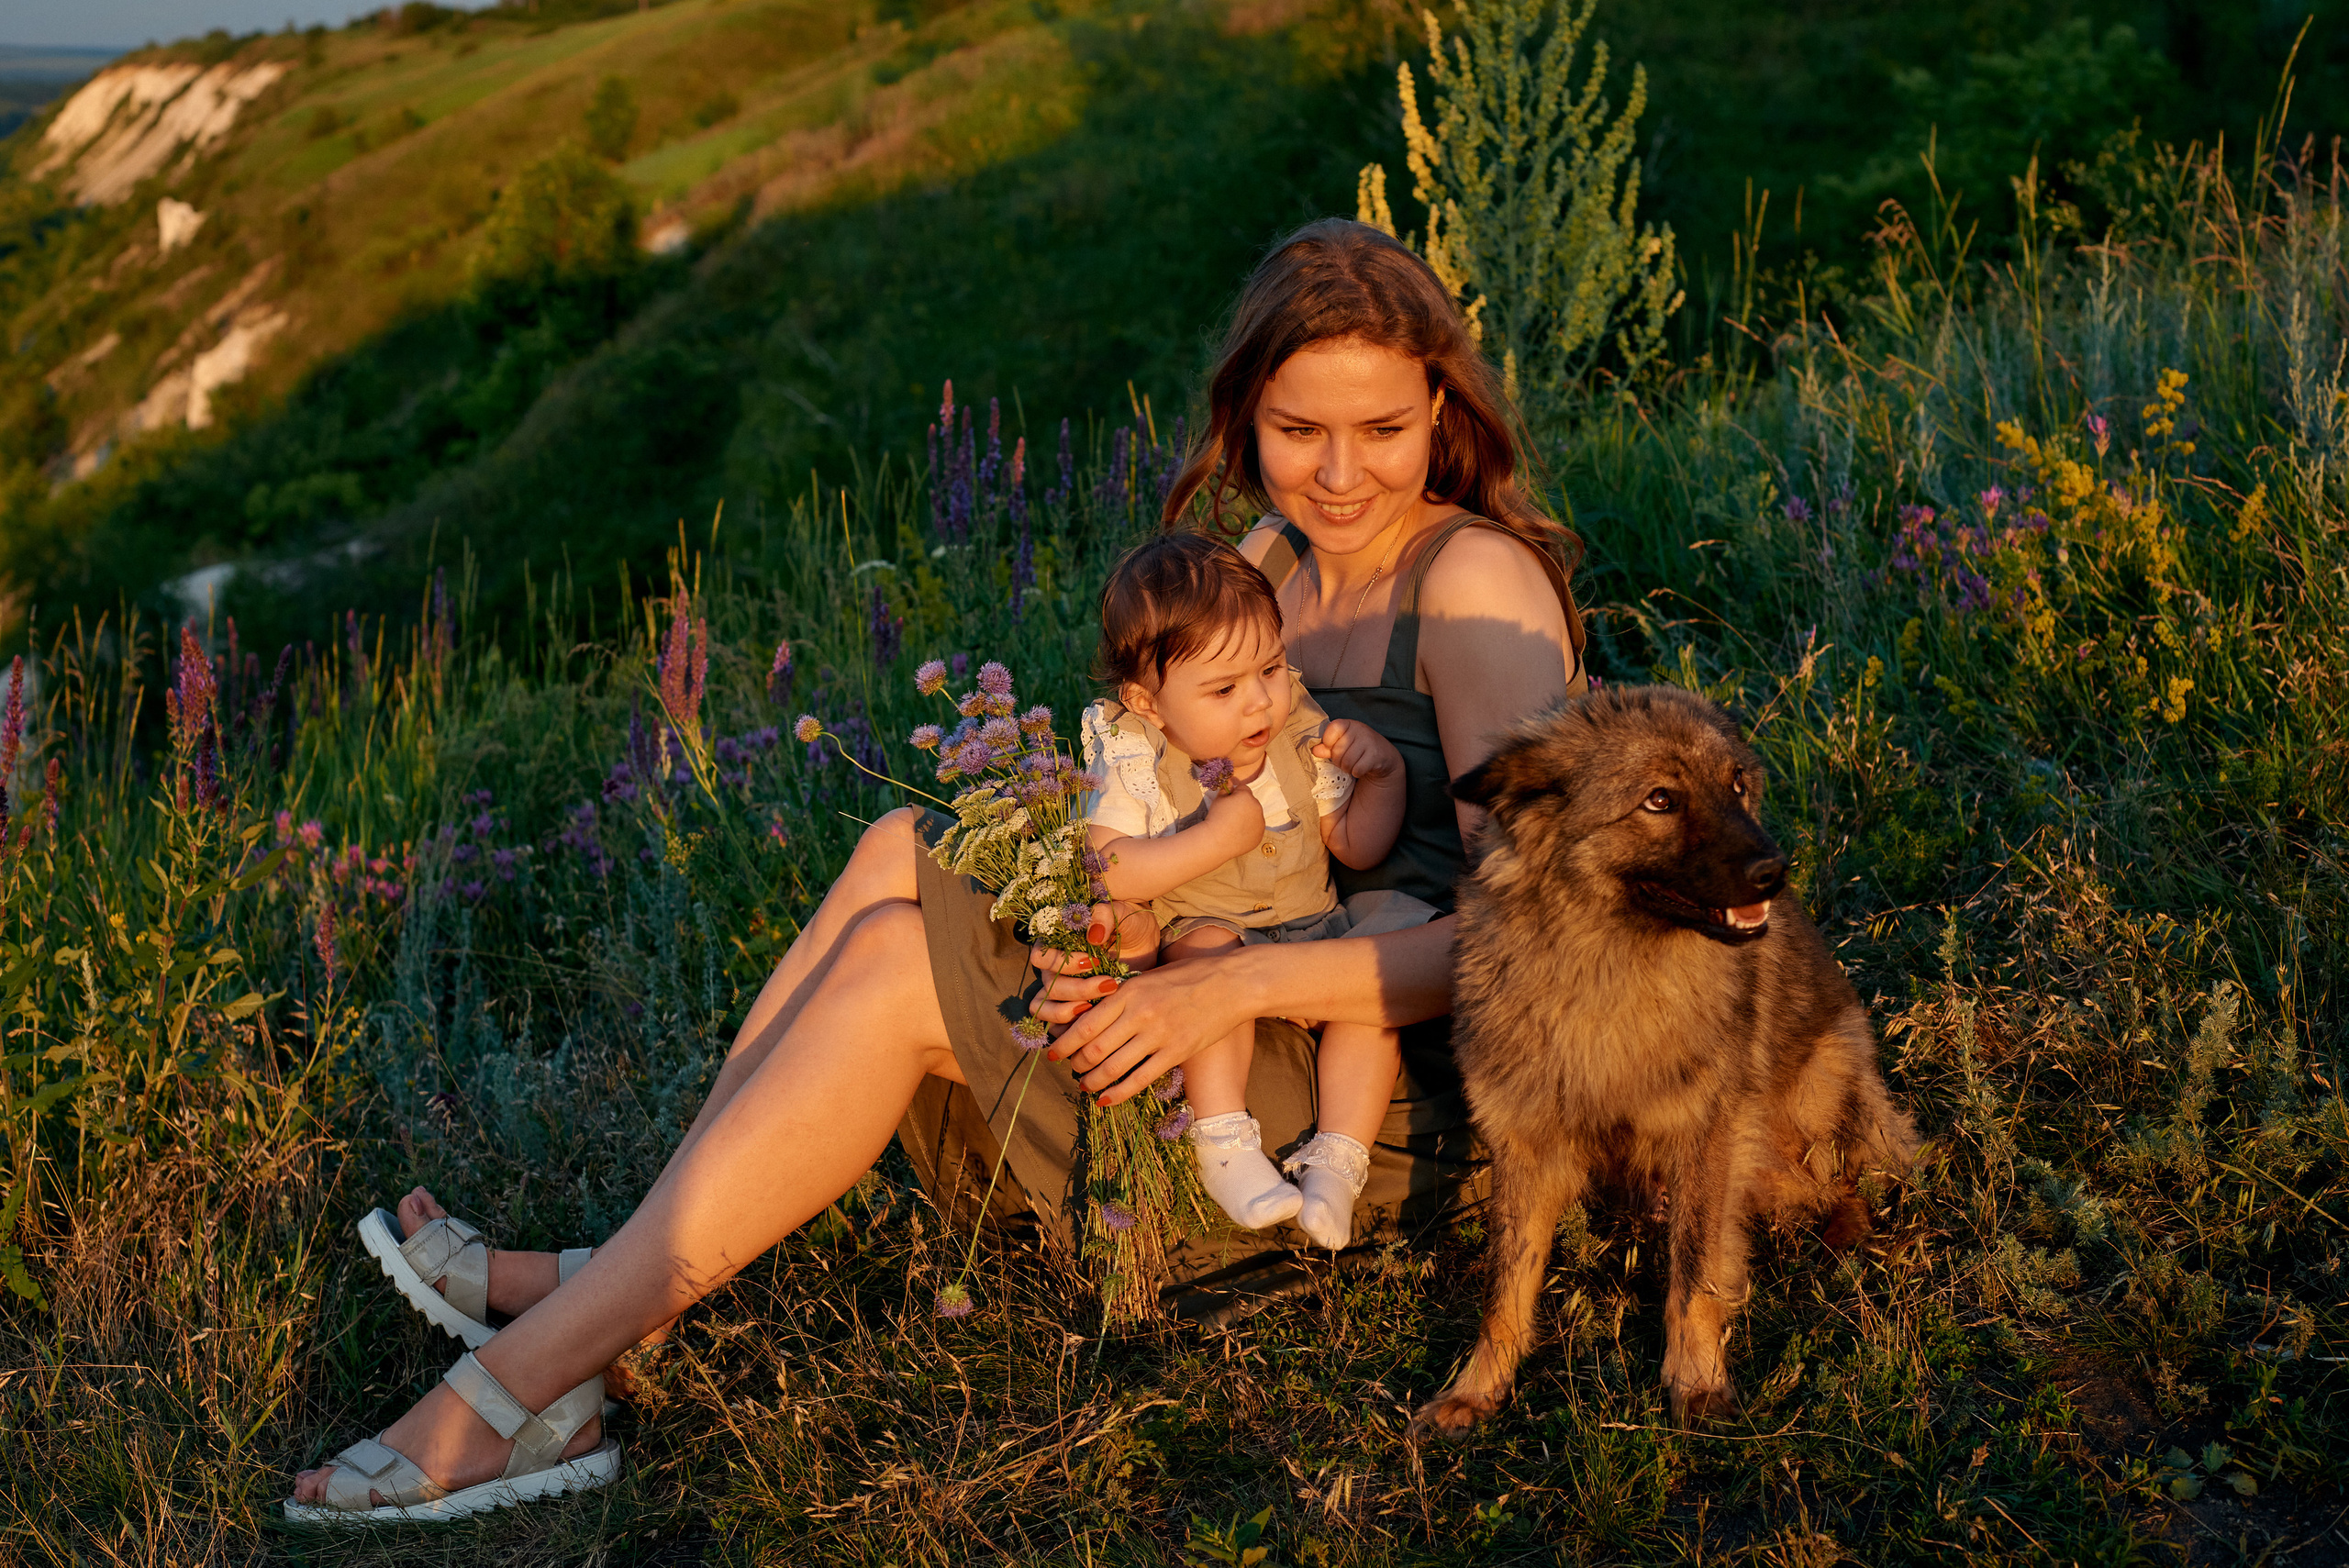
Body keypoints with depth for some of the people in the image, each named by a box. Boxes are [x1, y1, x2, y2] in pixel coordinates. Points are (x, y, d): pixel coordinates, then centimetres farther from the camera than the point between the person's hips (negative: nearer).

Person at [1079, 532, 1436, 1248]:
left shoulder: (1300, 733, -1)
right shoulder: (1136, 759, -14)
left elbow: (1358, 847, 7)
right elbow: (1109, 873, -25)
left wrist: (1382, 772, -11)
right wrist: (1219, 837, -28)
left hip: (1312, 931, 4)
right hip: (1210, 930, -4)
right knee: (1207, 947, -36)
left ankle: (1337, 1161, -22)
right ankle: (1223, 1140, -33)